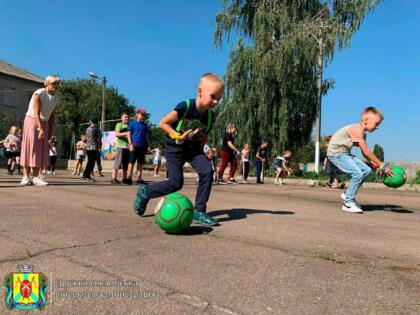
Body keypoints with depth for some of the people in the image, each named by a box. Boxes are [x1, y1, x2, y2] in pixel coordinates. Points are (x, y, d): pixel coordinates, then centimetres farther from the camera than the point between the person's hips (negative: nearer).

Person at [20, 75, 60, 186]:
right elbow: (36, 113, -25)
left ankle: (36, 177, -1)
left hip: (44, 123, 6)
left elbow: (52, 116, 7)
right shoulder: (39, 94, -17)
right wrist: (40, 128, -34)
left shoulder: (56, 98, 2)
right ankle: (26, 177, -4)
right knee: (29, 148, -6)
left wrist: (50, 132, 4)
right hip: (32, 121, -5)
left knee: (41, 150, -1)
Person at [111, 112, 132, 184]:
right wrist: (125, 133, -19)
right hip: (121, 146, -6)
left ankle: (125, 178, 13)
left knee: (126, 163, 8)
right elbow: (116, 134, -9)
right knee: (118, 162, -9)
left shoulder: (129, 126, 21)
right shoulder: (119, 125, 3)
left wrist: (131, 143, 14)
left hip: (128, 146, 6)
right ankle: (113, 178, -6)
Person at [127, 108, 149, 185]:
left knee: (140, 163, 7)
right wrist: (131, 144, -10)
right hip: (134, 146, -5)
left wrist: (148, 145, 12)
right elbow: (129, 134, -2)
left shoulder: (145, 125, 15)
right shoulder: (133, 123, 1)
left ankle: (139, 179, 11)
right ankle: (129, 178, 2)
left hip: (143, 147, 5)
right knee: (132, 162, -1)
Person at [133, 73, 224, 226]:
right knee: (176, 183, -9)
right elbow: (162, 123, -18)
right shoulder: (185, 107, -25)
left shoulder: (210, 116, -7)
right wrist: (178, 137, -25)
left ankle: (199, 212, -7)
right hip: (175, 146, -5)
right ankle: (145, 191, 19)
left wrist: (199, 149, 6)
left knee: (207, 171, -18)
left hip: (193, 147, 5)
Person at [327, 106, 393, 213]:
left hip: (345, 153, 10)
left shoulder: (362, 133, 10)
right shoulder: (356, 129, -21)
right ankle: (348, 203, -9)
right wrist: (382, 165, -17)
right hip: (336, 152, -10)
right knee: (357, 174, -21)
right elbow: (366, 152, -22)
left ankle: (347, 195, 15)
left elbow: (364, 153, 10)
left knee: (366, 170, 4)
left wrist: (377, 165, 0)